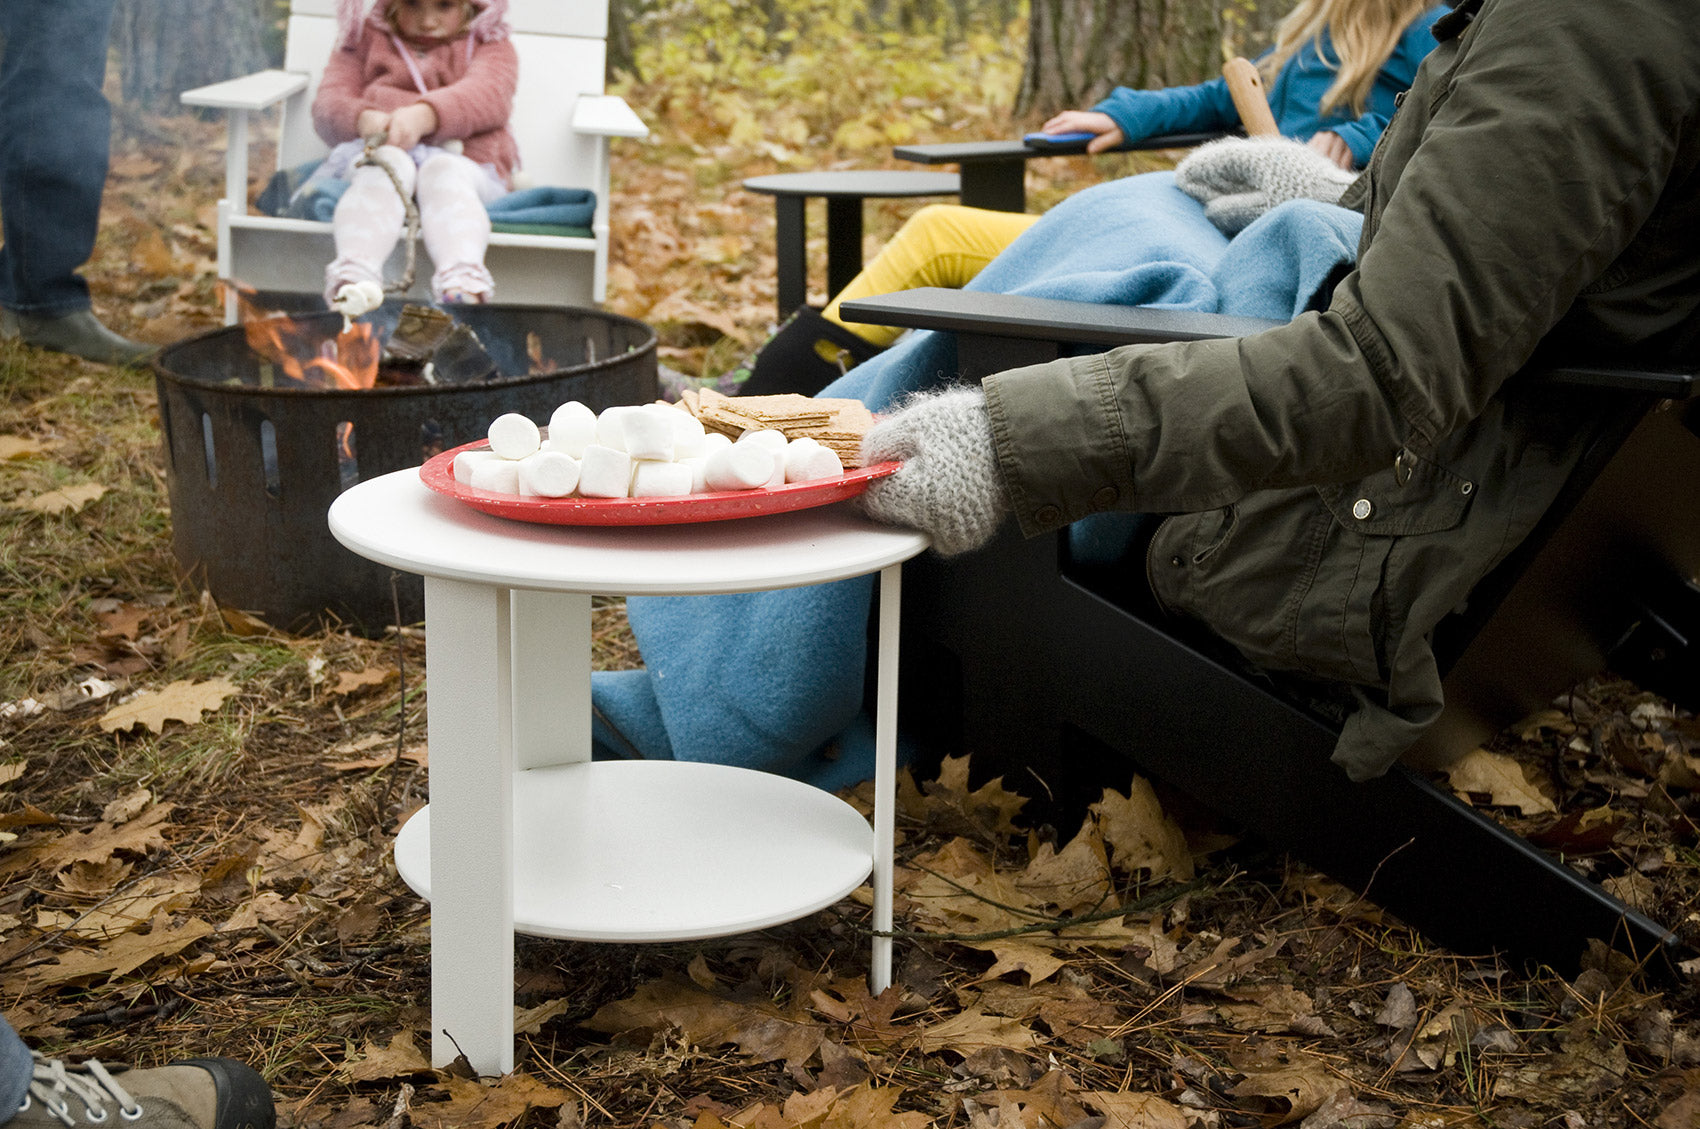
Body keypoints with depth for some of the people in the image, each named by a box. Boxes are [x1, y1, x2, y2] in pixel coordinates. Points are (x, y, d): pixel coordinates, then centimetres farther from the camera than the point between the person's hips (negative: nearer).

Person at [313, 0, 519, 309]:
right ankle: (355, 268, -62)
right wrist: (365, 119, -19)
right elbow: (328, 103, 8)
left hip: (462, 159, -1)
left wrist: (424, 115, -30)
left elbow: (487, 95, -8)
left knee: (444, 172, -36)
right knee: (388, 166, -34)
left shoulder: (488, 45, 17)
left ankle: (464, 277, -65)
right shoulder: (365, 39, 24)